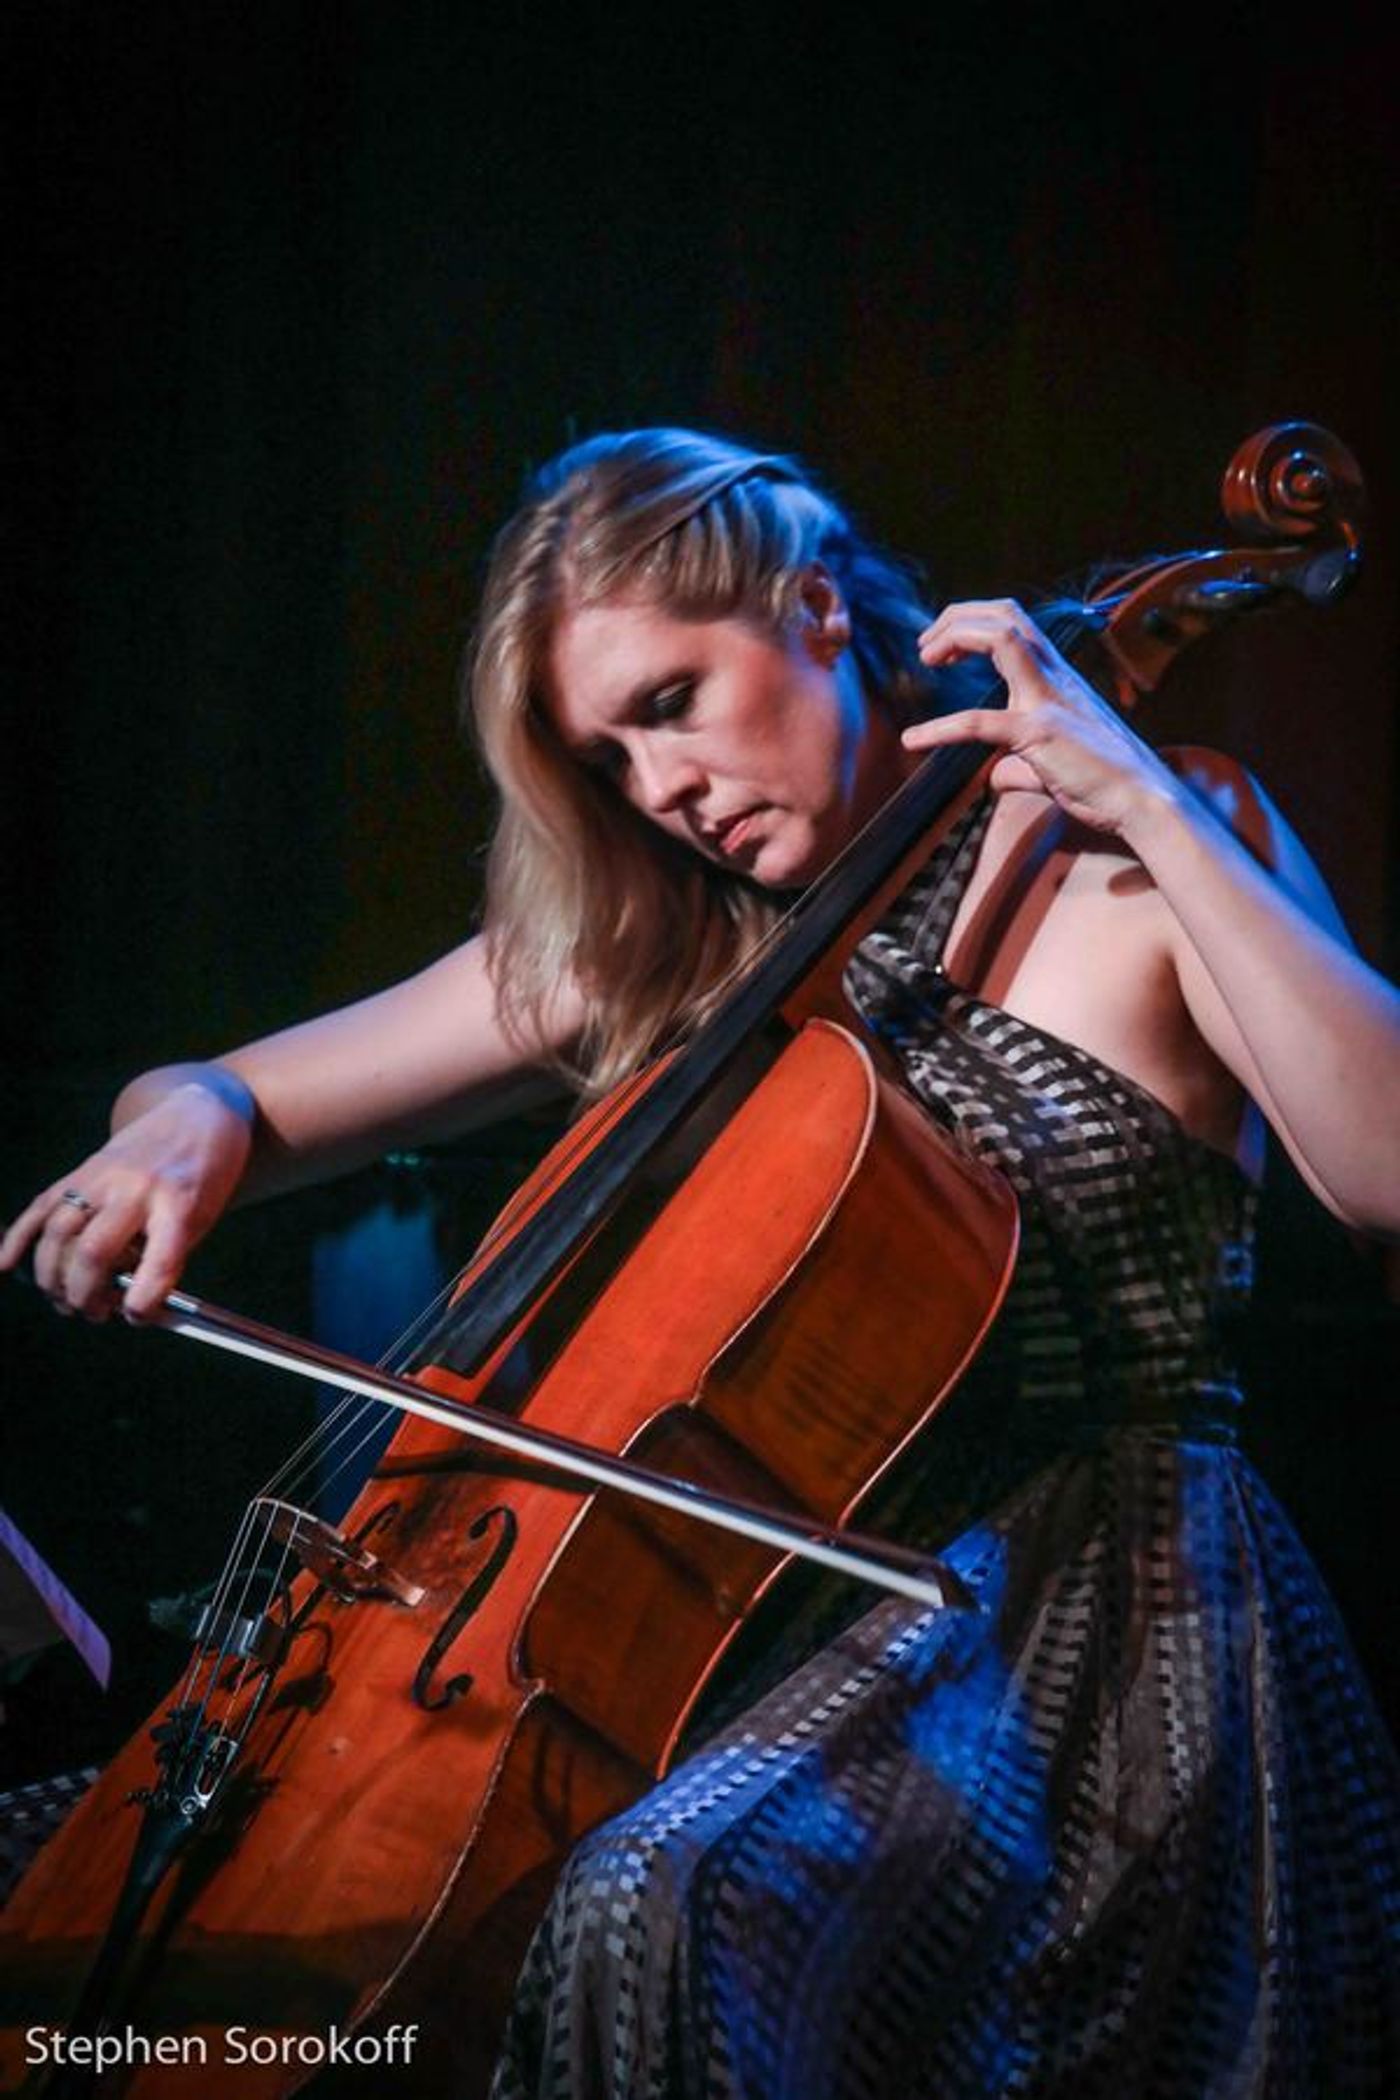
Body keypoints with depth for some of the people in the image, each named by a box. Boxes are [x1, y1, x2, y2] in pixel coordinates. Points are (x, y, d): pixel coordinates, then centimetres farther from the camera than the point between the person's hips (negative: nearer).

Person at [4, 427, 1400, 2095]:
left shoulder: (1126, 865, -1)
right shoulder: (656, 950, 13)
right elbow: (238, 1098, 16)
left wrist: (1159, 815, -19)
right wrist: (188, 1123, -8)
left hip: (1110, 1601, -5)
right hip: (782, 1590, 6)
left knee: (661, 1898, -35)